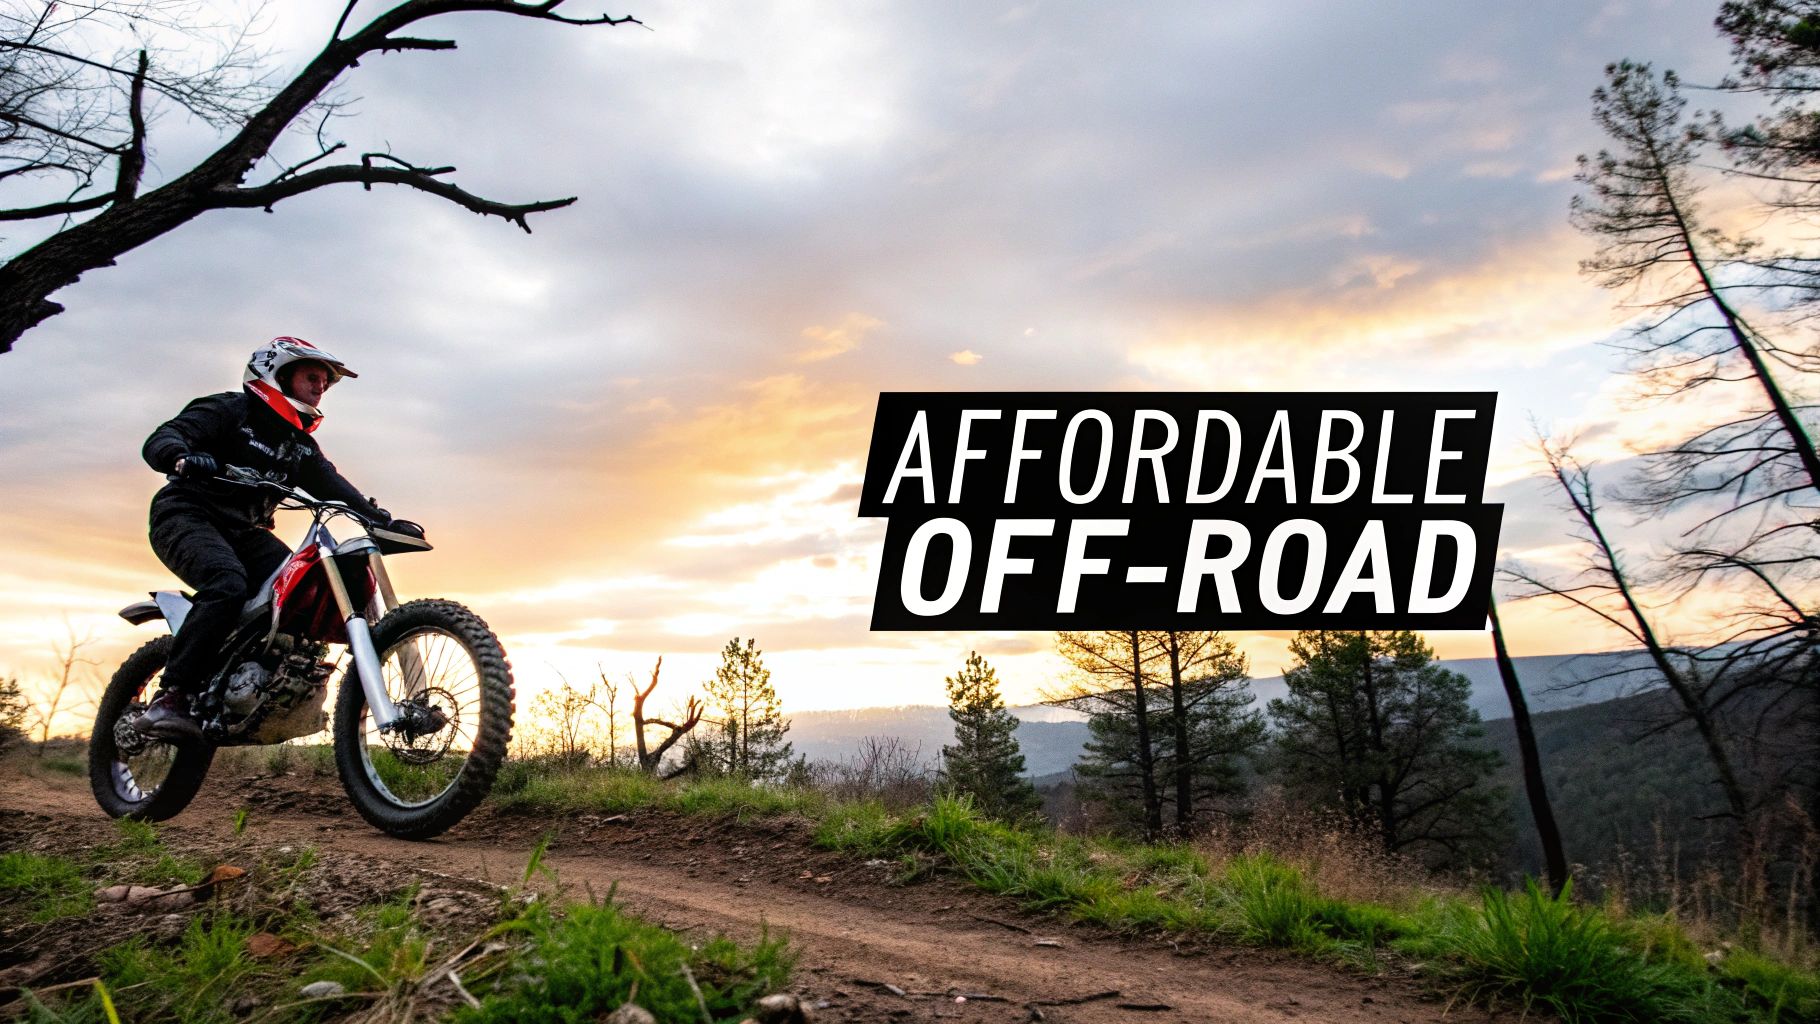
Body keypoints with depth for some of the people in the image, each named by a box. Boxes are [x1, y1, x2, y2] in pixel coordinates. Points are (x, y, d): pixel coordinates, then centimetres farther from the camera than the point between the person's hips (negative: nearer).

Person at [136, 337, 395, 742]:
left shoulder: (301, 445, 18)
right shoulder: (230, 409, -1)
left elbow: (330, 484, 6)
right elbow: (160, 439, -13)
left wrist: (380, 518, -11)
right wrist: (183, 457, -39)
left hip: (244, 531, 7)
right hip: (188, 514, -7)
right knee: (228, 583, -35)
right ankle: (169, 700, -32)